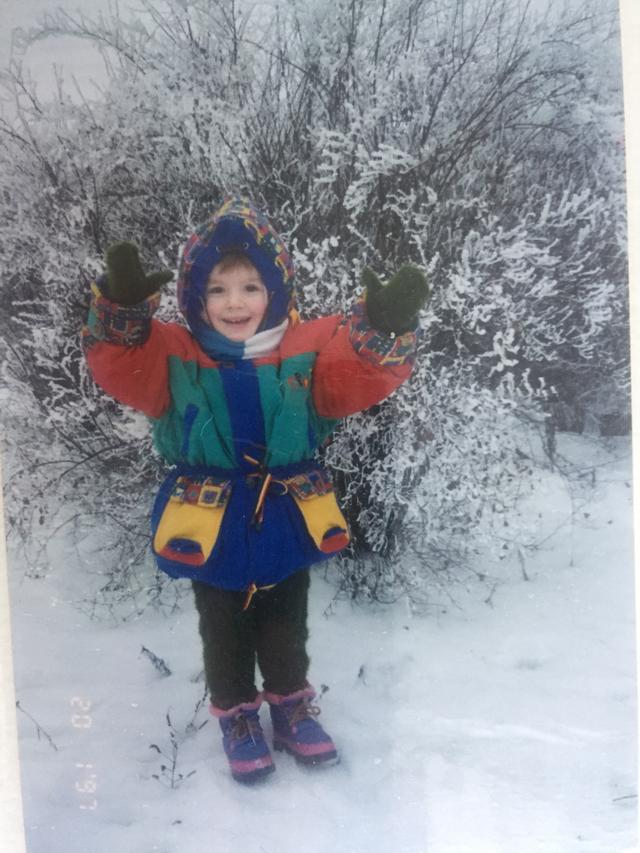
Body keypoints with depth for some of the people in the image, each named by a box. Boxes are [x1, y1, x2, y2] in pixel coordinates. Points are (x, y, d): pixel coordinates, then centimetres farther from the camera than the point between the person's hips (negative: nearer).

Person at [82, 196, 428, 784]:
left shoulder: (310, 349, -8)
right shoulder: (175, 356, -8)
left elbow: (363, 377, -18)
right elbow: (119, 369, -18)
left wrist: (384, 326, -38)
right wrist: (123, 309, -36)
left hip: (288, 521, 1)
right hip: (211, 526, 0)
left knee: (286, 629, 21)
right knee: (224, 632, 17)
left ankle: (291, 705, 44)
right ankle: (236, 714, 40)